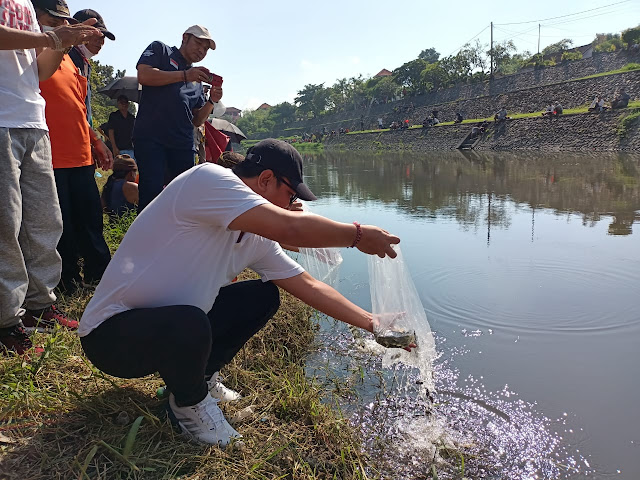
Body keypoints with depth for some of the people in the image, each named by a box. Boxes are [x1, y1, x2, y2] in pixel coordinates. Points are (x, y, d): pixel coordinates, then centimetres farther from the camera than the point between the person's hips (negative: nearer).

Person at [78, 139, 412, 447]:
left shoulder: (255, 236, 0)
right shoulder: (206, 179, -23)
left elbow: (308, 286, 5)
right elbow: (289, 228, -34)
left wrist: (372, 324, 4)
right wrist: (358, 235, -19)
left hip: (176, 324, 8)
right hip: (112, 334, -7)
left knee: (263, 297, 3)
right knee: (189, 323, -36)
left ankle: (202, 375, 16)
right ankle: (189, 402, -2)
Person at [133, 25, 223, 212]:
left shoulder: (197, 79, 26)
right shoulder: (160, 50, 14)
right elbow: (144, 75, -6)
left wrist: (212, 101, 4)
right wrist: (185, 75, -8)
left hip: (183, 143, 5)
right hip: (151, 137, -5)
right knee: (152, 192, -13)